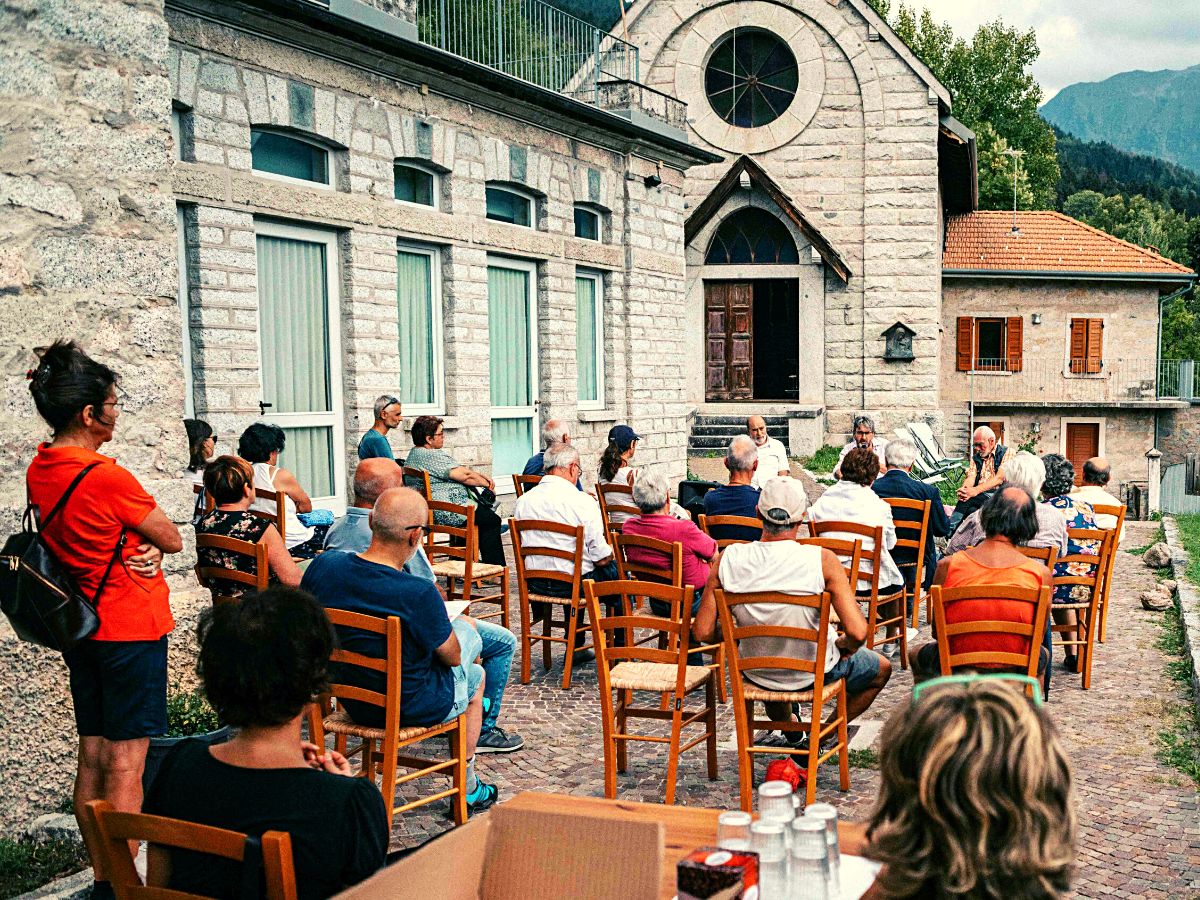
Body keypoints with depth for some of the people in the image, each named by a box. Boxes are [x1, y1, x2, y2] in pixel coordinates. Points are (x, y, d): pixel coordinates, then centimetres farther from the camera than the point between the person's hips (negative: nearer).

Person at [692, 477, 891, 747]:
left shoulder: (727, 560, -20)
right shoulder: (821, 560, -26)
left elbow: (703, 633, -15)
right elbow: (857, 632, -30)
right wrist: (844, 645, -7)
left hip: (756, 673, 3)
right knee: (882, 668, 28)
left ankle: (794, 736, 49)